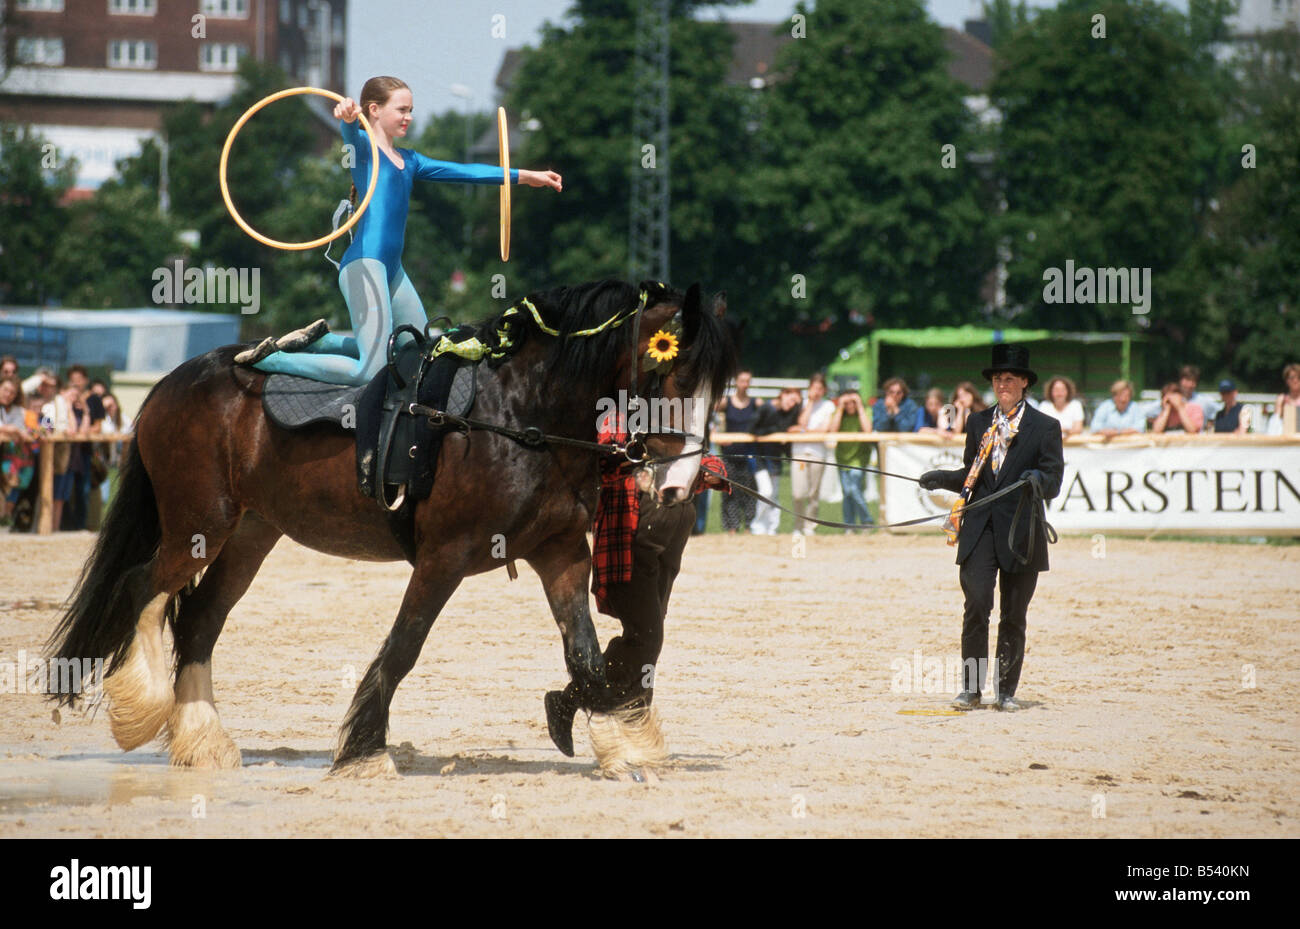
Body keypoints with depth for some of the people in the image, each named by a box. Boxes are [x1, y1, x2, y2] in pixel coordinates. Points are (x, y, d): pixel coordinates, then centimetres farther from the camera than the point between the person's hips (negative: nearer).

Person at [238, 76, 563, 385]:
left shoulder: (408, 160, 23)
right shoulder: (364, 147, 0)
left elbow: (462, 171, 23)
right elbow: (351, 135, -23)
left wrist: (524, 176, 20)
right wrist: (348, 118, -48)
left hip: (392, 269, 9)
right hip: (364, 264, -9)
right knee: (369, 373, -17)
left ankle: (320, 341, 20)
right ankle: (271, 358, -4)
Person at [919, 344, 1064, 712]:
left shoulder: (1045, 427, 3)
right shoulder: (978, 423, 14)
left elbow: (1054, 482, -3)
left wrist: (1038, 479, -24)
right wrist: (942, 479, 2)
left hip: (1020, 531, -2)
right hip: (979, 530, 2)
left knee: (1013, 616, 4)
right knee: (976, 606, -10)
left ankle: (1006, 691, 14)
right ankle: (971, 688, -3)